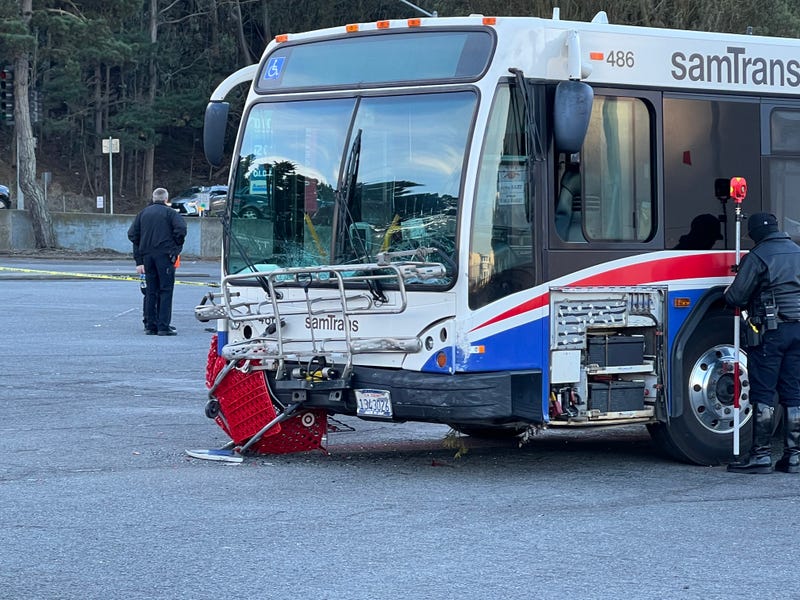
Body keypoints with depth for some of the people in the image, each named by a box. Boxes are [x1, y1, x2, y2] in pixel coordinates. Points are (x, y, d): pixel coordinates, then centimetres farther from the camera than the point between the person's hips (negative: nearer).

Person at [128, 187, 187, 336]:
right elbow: (181, 229, -15)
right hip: (164, 255, -5)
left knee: (150, 291, 10)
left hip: (147, 256, 5)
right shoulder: (170, 213, 0)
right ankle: (164, 327, -8)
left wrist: (139, 260, 11)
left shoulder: (143, 214, 15)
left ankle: (150, 326, 9)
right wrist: (177, 248, 0)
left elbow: (132, 234, 11)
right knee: (165, 290, -2)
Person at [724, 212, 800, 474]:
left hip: (770, 330, -6)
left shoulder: (758, 256, -7)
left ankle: (761, 455, -4)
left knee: (763, 393, -2)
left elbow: (736, 297, -8)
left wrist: (728, 294, 13)